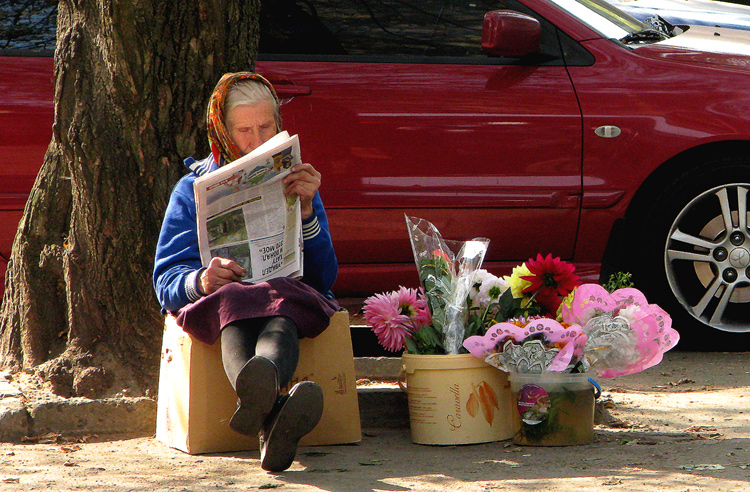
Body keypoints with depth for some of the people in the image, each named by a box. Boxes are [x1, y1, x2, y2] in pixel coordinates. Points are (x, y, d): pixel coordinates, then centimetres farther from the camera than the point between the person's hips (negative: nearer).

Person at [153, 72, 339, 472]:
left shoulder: (295, 185, 21)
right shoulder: (193, 189, 17)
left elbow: (323, 277, 9)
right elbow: (166, 281, 5)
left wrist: (305, 210, -6)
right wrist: (201, 280, -20)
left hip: (289, 293, 1)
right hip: (215, 300, -1)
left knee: (281, 305, -39)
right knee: (233, 300, -40)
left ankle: (258, 392, -77)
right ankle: (272, 418, -75)